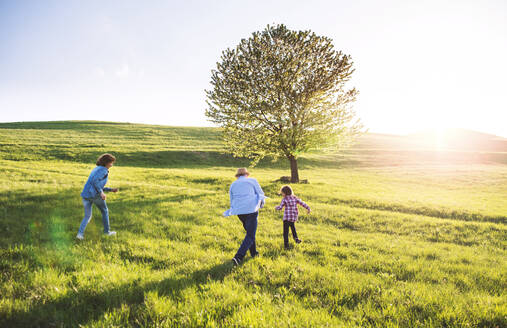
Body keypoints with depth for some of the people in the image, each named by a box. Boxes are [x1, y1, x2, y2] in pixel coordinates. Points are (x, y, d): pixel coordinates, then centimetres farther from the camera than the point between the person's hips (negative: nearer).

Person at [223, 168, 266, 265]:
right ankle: (238, 256, -15)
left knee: (250, 231, 24)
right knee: (250, 235, -3)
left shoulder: (233, 185, 16)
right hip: (251, 210, -5)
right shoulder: (252, 181, 6)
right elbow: (261, 194, 6)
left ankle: (253, 252, 33)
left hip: (239, 212, 5)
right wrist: (261, 204, 24)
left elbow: (232, 201, 18)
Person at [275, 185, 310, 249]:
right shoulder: (295, 198, 8)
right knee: (292, 226, 33)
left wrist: (276, 207, 12)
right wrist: (308, 208, 20)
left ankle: (286, 244, -5)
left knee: (286, 231, -1)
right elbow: (302, 203, 9)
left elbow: (280, 207, -9)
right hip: (294, 217, 6)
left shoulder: (284, 199, -6)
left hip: (287, 217, -6)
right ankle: (296, 238, 26)